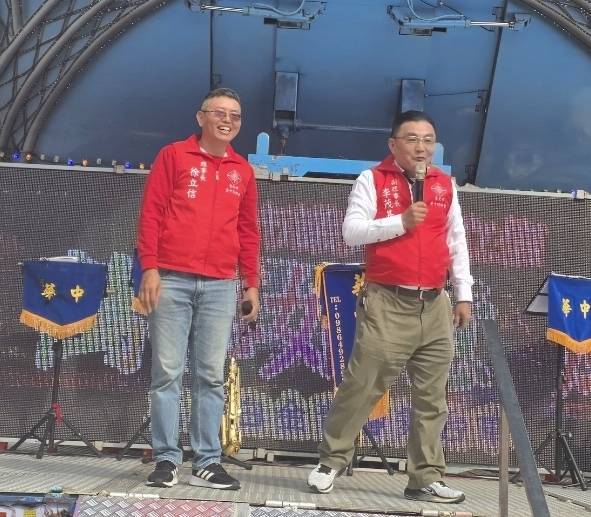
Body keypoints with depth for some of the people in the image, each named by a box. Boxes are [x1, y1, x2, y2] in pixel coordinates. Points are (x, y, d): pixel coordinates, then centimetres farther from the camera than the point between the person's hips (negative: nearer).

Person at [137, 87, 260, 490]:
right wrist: (149, 267, -8)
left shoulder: (243, 171, 16)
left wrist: (252, 283, 12)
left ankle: (207, 463, 8)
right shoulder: (174, 155, 6)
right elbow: (151, 213, 1)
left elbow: (249, 231, 17)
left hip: (220, 287, 3)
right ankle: (167, 459, 5)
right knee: (167, 373, -2)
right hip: (171, 280, -3)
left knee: (212, 376, 3)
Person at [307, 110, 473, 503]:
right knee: (361, 388, -4)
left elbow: (457, 243, 18)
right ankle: (331, 462, 11)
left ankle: (426, 479, 12)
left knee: (432, 398, 5)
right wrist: (401, 221, -17)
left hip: (435, 305, 5)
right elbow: (351, 231, -9)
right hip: (387, 304, -4)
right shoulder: (373, 180, 1)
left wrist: (464, 295, 14)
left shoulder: (446, 185, 14)